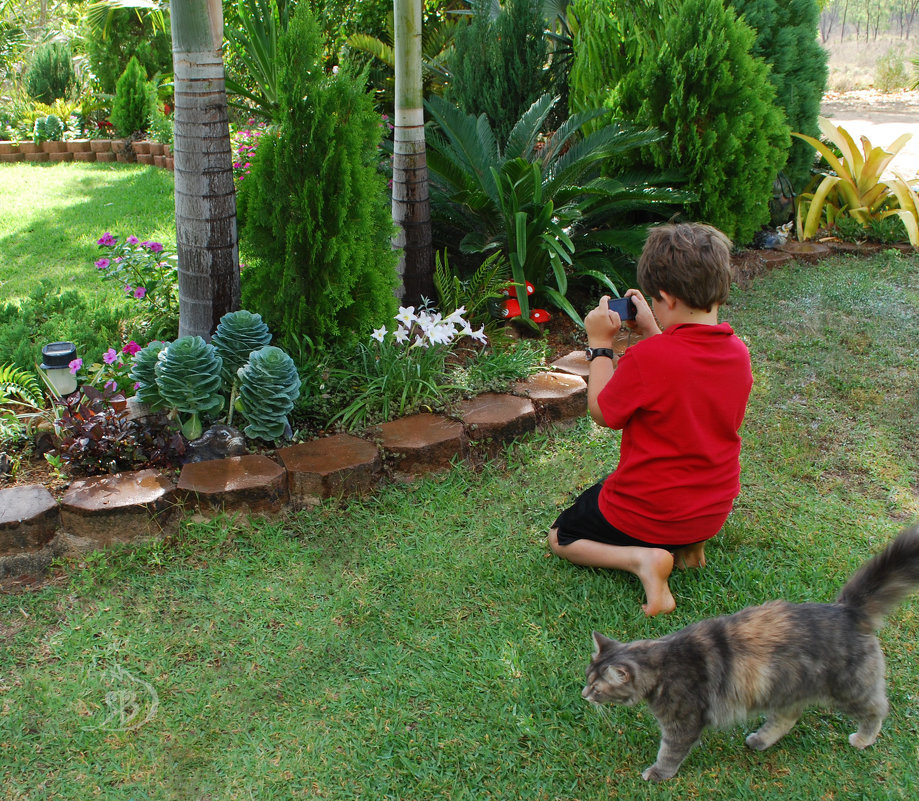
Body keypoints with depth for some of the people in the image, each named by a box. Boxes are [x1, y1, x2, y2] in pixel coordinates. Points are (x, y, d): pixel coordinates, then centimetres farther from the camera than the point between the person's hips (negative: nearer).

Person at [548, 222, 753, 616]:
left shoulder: (648, 357, -27)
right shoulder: (738, 352, -7)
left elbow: (602, 412, -11)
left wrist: (600, 344, -4)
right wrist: (652, 333, 9)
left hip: (648, 513, -7)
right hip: (714, 512, 7)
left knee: (560, 538, 17)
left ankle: (641, 559, -8)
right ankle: (688, 543, 11)